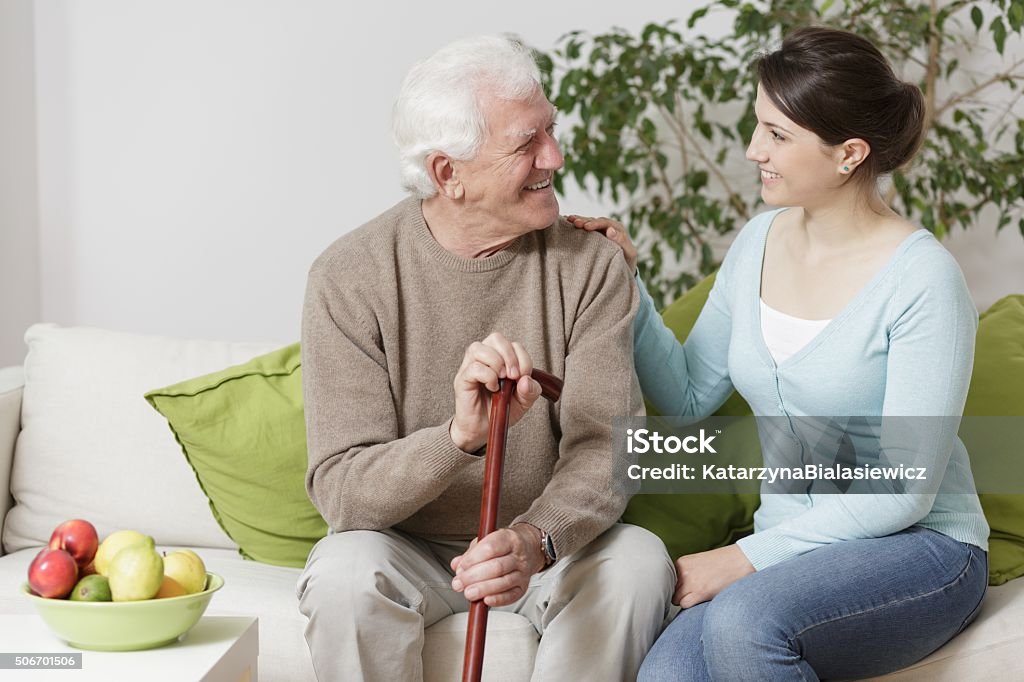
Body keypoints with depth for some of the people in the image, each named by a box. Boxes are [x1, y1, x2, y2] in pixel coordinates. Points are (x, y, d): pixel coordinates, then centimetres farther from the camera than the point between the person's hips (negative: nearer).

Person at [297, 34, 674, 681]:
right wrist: (461, 436, -40)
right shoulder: (350, 277, -14)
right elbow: (342, 493, -20)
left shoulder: (590, 263, -9)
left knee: (639, 561, -28)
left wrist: (535, 540, -38)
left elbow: (604, 447, -16)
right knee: (345, 574, -33)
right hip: (408, 548, -1)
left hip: (553, 544, 2)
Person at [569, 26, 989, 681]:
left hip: (919, 547, -4)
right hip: (789, 549, 4)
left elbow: (903, 492, -16)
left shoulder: (923, 277, -15)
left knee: (744, 620, -34)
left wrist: (746, 558, -17)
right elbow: (688, 397, 12)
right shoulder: (759, 242, 5)